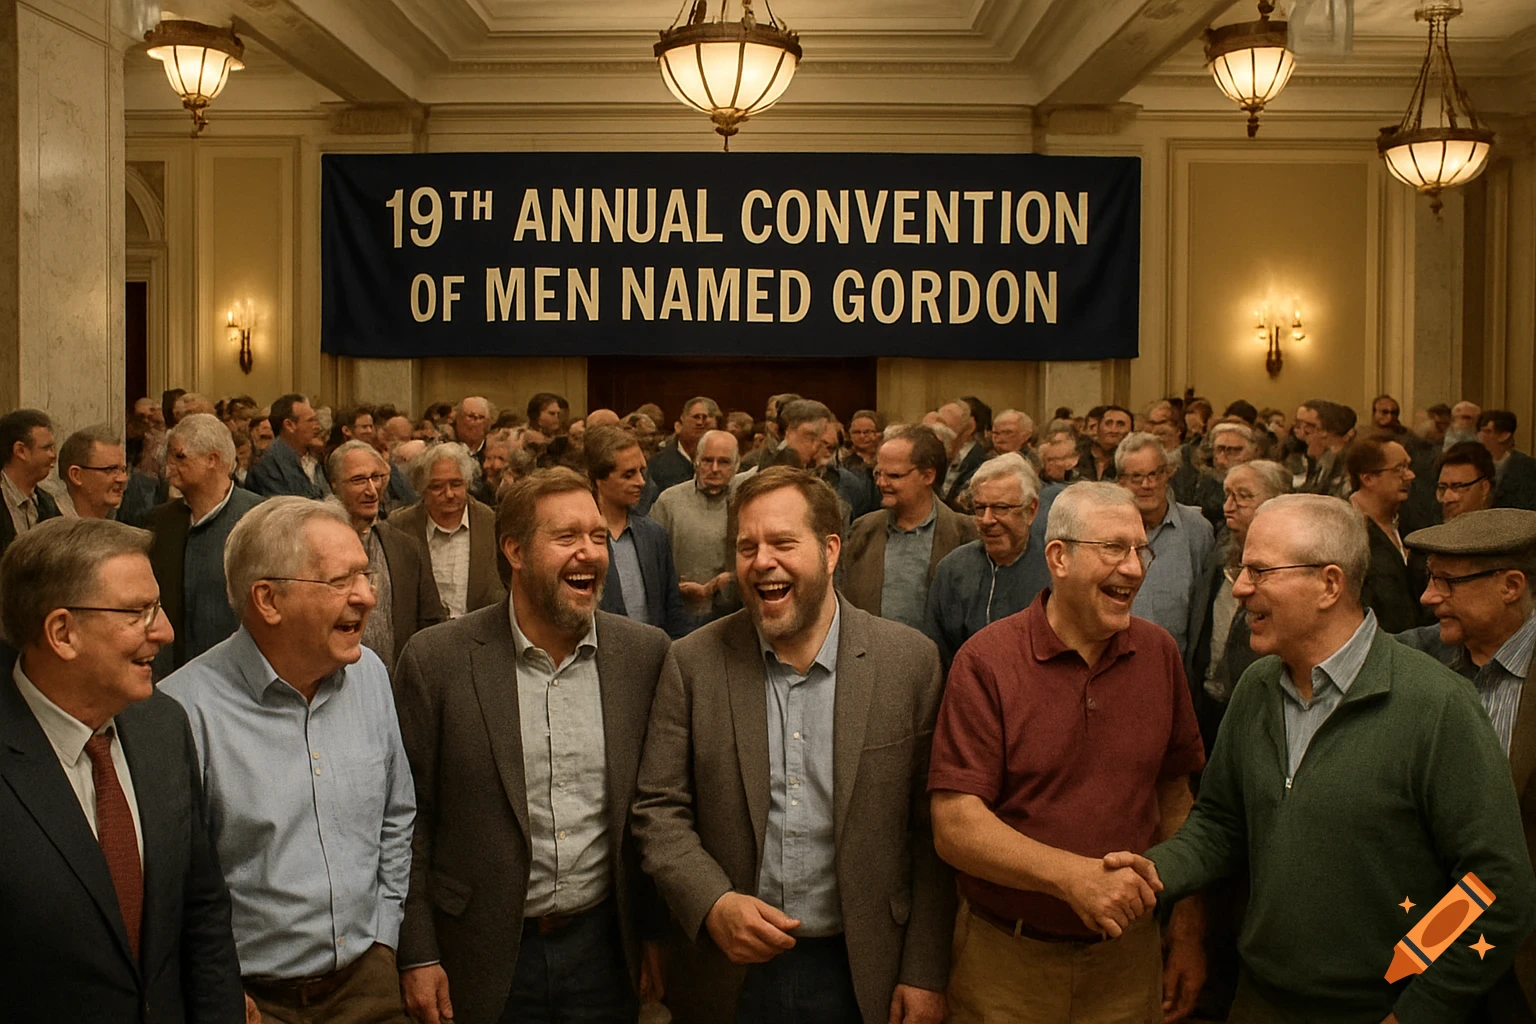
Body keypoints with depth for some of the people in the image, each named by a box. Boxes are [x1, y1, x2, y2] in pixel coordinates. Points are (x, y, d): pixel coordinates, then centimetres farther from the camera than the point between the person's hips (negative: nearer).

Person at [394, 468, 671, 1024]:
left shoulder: (646, 653, -3)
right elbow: (410, 818, -4)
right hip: (482, 958, -2)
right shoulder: (436, 660, -10)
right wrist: (417, 956, -4)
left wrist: (656, 932, 6)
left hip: (603, 947, 2)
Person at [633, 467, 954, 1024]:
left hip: (860, 974, 0)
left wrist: (925, 974, -5)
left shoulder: (910, 660, -7)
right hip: (730, 973, 1)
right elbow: (659, 809, -2)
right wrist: (712, 904, -17)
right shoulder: (692, 663, -5)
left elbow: (930, 830, -4)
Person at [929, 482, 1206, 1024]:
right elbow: (954, 827, -19)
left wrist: (1187, 934, 6)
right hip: (1006, 960, -3)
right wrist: (1074, 875, -30)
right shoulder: (987, 660, -14)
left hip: (1127, 956, 4)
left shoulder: (1160, 653, 0)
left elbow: (1175, 795, 7)